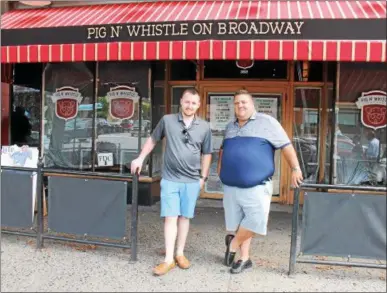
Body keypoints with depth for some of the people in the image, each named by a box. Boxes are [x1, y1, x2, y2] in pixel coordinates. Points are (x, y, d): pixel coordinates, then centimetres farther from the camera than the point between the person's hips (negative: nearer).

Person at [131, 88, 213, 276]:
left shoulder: (204, 127, 1)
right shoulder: (167, 120, -1)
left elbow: (206, 154, 9)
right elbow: (152, 140, 13)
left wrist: (203, 177, 8)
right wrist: (140, 159, 10)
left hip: (192, 181, 1)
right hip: (170, 179, -1)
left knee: (185, 217, 10)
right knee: (170, 217, -1)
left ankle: (180, 253, 24)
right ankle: (168, 259, 6)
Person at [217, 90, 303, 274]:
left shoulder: (266, 122, -2)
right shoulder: (230, 127, 17)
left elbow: (286, 146, -4)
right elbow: (223, 149, 31)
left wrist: (296, 169, -10)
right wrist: (220, 166, 18)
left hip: (256, 186, -5)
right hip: (231, 186, 5)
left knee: (255, 221, -12)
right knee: (240, 223, 10)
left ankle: (233, 243, 14)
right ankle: (244, 258, 24)